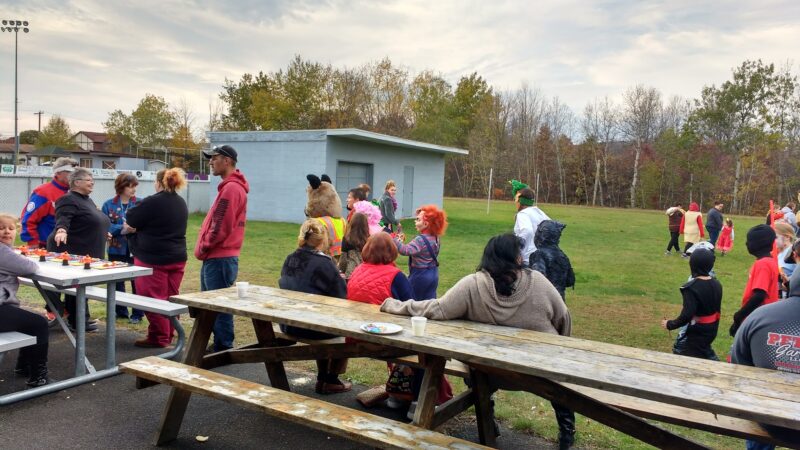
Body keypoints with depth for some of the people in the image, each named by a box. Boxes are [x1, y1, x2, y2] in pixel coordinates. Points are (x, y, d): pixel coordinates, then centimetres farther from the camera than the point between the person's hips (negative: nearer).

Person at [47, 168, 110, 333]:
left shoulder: (87, 200, 16)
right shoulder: (69, 200, -13)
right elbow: (63, 219, -30)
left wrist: (102, 233, 32)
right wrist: (61, 231, -48)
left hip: (86, 252, 9)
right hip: (72, 252, -9)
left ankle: (78, 318, 21)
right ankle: (78, 321, 2)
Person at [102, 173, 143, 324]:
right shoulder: (109, 205, 1)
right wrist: (123, 228, -20)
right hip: (116, 250, 2)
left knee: (137, 281, 0)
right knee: (117, 281, 13)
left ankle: (138, 313, 12)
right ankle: (120, 311, 27)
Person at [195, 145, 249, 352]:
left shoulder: (231, 188, -16)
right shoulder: (231, 186, 17)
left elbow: (220, 227, -21)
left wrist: (203, 248, -7)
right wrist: (205, 249, 15)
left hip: (219, 260, -10)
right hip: (217, 258, 10)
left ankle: (223, 349, 3)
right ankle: (220, 346, 25)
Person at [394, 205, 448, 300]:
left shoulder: (421, 240, -24)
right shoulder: (435, 238, 4)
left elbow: (405, 250, -36)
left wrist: (394, 240, -34)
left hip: (420, 276, -8)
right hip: (433, 275, 8)